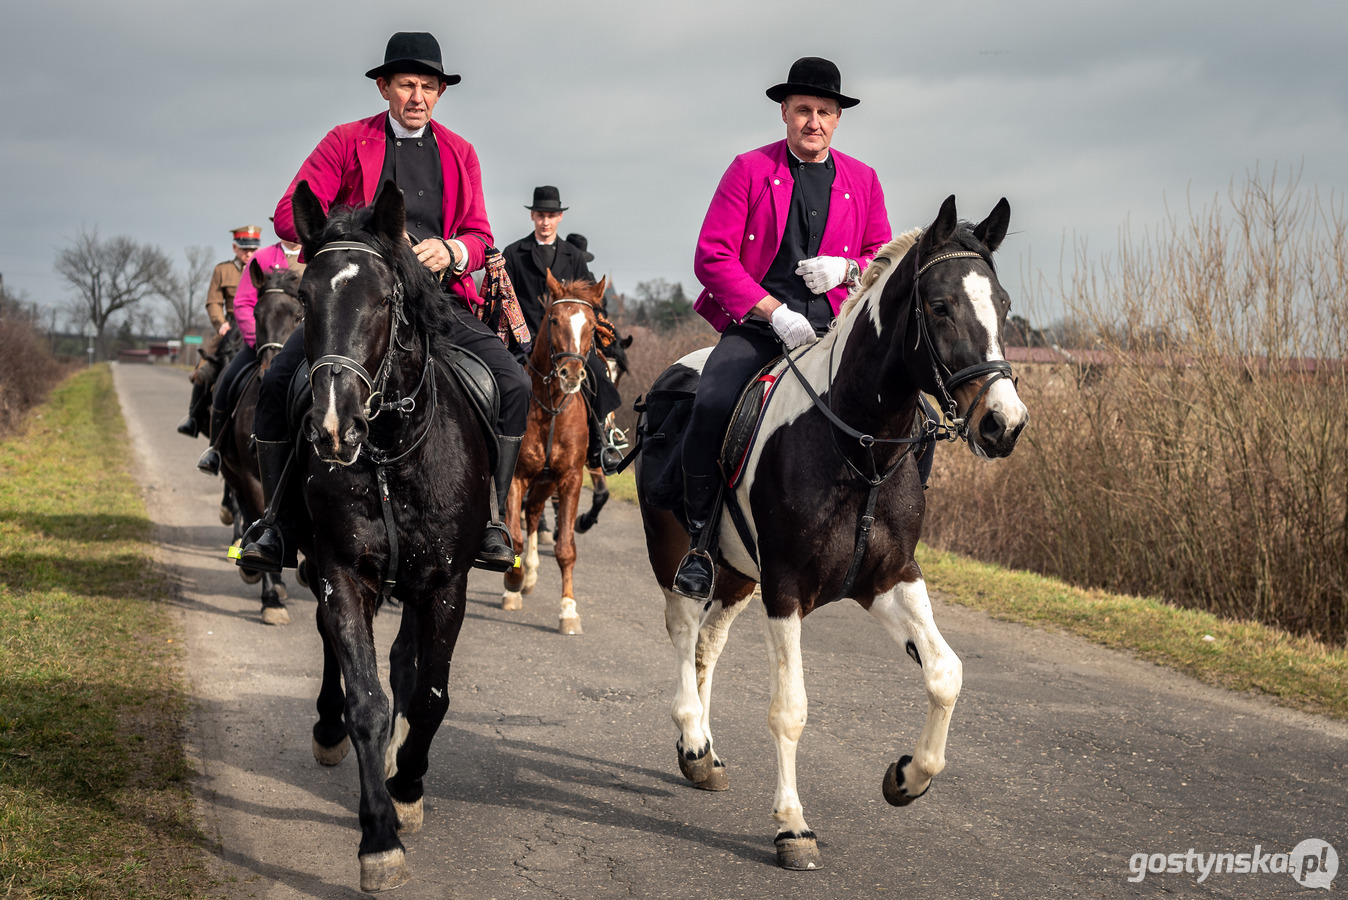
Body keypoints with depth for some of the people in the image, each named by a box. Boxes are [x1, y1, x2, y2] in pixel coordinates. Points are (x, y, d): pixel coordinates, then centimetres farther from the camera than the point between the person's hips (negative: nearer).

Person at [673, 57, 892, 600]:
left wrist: (846, 268, -4)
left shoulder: (862, 180, 14)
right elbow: (712, 256, -2)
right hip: (756, 326, -2)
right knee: (712, 406, -29)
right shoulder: (749, 170, 5)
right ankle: (699, 545, -16)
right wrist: (776, 312, -13)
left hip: (834, 327, 3)